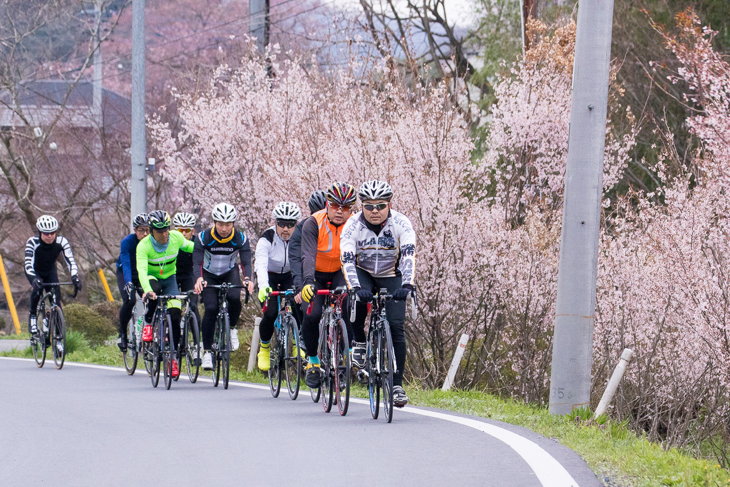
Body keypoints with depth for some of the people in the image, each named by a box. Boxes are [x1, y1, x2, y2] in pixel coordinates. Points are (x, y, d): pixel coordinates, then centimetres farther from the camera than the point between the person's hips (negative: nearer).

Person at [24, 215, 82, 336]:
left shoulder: (61, 242, -26)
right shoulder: (33, 242, -32)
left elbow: (70, 261, -31)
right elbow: (28, 264, -40)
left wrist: (75, 277, -49)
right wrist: (34, 279, -58)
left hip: (50, 271, 2)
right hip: (35, 271, -2)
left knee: (56, 293, -18)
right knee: (38, 287, -31)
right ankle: (32, 316, -12)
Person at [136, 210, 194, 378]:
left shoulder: (176, 237, -17)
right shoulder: (144, 245, -27)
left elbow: (187, 246, 5)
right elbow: (142, 270, -39)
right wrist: (147, 290, -56)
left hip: (169, 278, 3)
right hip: (151, 278, -3)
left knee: (175, 315, -14)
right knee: (154, 287, -40)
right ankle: (148, 323, -16)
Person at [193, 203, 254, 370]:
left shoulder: (240, 238, -21)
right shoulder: (204, 237, -24)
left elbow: (246, 262, -26)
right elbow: (197, 262, -30)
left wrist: (247, 279, -47)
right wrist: (198, 279, -51)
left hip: (230, 273, 1)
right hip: (209, 275, -1)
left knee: (234, 298, -28)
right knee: (211, 308, -19)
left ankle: (231, 328, 2)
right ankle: (207, 351, -9)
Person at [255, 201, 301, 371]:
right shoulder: (267, 239, -27)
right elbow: (261, 265, -39)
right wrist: (263, 287, -57)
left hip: (290, 277, 2)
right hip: (270, 277, -2)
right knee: (270, 313, -20)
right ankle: (264, 350, 4)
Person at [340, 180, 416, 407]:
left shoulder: (401, 224, -23)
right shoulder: (353, 225, -22)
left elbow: (409, 256, -34)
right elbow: (347, 260, -30)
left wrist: (407, 284, -51)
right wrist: (356, 288, -47)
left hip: (391, 277, 0)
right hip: (363, 274, 0)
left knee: (396, 326, -13)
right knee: (358, 300, -34)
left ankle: (397, 385, -7)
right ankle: (359, 343, -7)